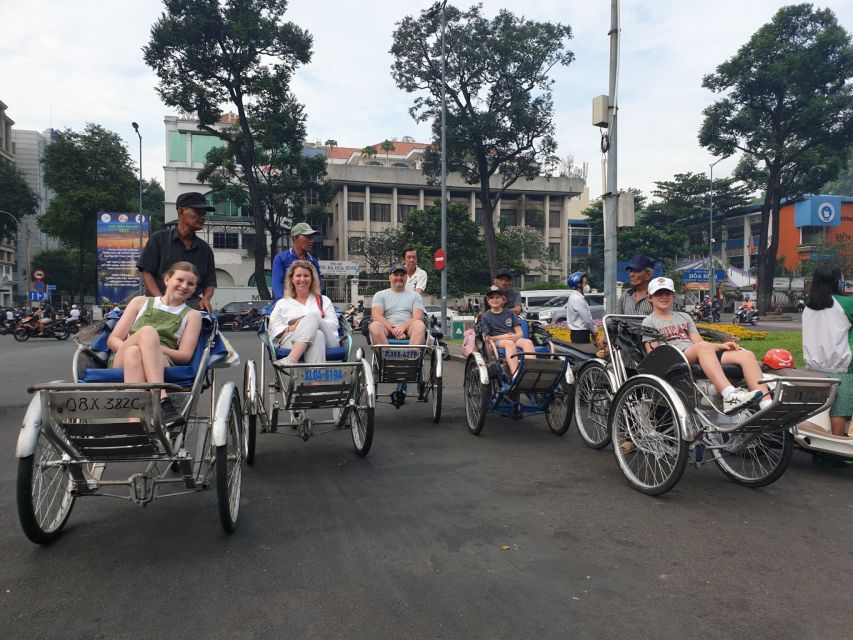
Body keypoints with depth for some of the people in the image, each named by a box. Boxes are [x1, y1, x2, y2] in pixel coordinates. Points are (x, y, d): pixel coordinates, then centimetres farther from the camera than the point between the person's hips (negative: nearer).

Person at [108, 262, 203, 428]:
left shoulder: (192, 315, 19)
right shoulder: (141, 302, 23)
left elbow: (185, 355, 5)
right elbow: (112, 340, 14)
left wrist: (152, 347, -13)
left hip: (161, 367, -1)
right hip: (122, 363, 1)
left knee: (134, 353, -34)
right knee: (148, 331, -31)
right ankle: (162, 401, -50)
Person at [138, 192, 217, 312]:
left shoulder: (205, 249, 17)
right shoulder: (159, 239, 8)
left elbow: (210, 283, 18)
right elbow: (147, 273, 2)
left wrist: (206, 299, -5)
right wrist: (162, 300, -13)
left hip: (192, 303, 2)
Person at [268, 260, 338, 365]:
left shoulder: (323, 300, 30)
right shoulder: (282, 303, 28)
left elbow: (334, 324, 13)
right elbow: (274, 328, 13)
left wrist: (312, 323, -7)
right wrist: (290, 328, -10)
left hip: (326, 339, 1)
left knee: (313, 316, -32)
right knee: (317, 335, -37)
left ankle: (290, 361, -49)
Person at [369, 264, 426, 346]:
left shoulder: (415, 295, 19)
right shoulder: (380, 295, 18)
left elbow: (418, 317, 4)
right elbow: (376, 315, 1)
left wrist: (404, 327, -18)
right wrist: (393, 329, -16)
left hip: (408, 329, 0)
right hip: (388, 329, 0)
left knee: (419, 325, -32)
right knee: (375, 325, -32)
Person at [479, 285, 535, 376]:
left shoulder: (510, 313, 21)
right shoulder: (485, 316, 14)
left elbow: (520, 333, 14)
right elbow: (486, 338, 3)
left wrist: (515, 336, -11)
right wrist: (503, 337, -12)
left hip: (514, 339, 3)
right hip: (497, 341, -3)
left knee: (528, 342, -31)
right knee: (509, 343, -38)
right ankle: (515, 374, -56)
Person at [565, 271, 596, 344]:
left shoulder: (574, 297, 15)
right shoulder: (577, 299, -18)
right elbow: (586, 318, -17)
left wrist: (592, 329, 13)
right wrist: (593, 330, -3)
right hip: (580, 333, -10)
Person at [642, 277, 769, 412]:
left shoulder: (684, 317, 31)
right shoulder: (649, 322, 15)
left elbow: (698, 342, 19)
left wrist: (720, 346, 0)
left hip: (699, 356, 6)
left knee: (746, 355, -16)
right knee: (703, 347, -38)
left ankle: (767, 405, -33)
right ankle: (730, 396, -57)